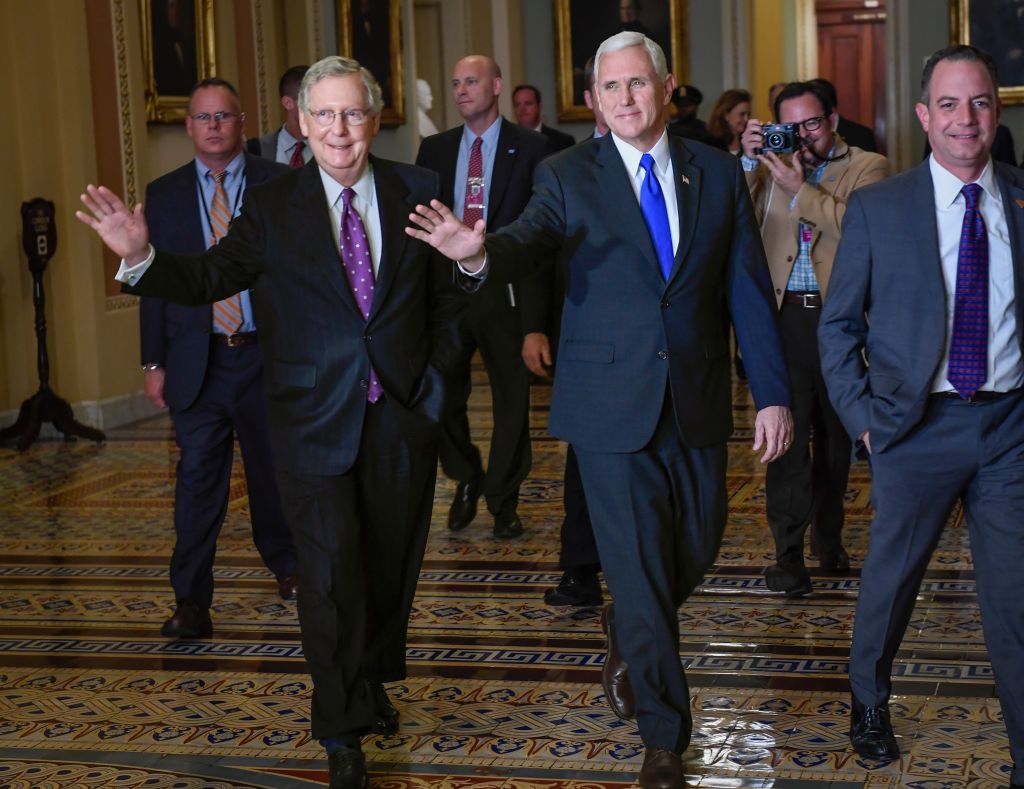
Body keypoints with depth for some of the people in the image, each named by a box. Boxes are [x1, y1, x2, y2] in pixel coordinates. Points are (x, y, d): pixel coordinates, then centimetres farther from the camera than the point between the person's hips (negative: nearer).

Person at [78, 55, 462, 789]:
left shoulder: (417, 191, 1)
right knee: (330, 572, -3)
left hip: (404, 412, 2)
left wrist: (437, 379, 1)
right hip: (316, 420, -2)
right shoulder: (273, 206, -3)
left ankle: (375, 680, 38)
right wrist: (142, 258, -24)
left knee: (392, 558, 14)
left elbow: (445, 297, 7)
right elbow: (209, 277, -7)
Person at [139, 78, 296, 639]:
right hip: (198, 361, 0)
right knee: (198, 479, -2)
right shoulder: (163, 195, 6)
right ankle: (191, 602, 3)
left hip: (268, 355, 0)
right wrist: (154, 362, 2)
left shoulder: (279, 186, 1)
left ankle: (284, 562, 36)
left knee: (274, 468, 12)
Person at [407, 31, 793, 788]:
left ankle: (627, 633, 48)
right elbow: (528, 243, -21)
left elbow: (750, 290, 4)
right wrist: (481, 252, -45)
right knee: (640, 568, 2)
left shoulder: (719, 174, 4)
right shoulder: (569, 176, -3)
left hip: (697, 402, 3)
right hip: (612, 404, -3)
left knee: (697, 548, 15)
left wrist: (773, 393, 0)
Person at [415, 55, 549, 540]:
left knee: (511, 399, 3)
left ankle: (503, 500, 16)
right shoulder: (434, 149, 10)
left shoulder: (529, 147, 0)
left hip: (504, 287, -3)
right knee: (442, 394, 5)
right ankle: (466, 481, 28)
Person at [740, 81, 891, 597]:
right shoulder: (773, 166, 13)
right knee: (788, 432, -5)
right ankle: (788, 552, -2)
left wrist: (799, 189, -16)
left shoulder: (868, 167, 3)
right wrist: (748, 161, -6)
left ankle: (829, 537, 28)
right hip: (785, 316, 1)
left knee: (837, 434, 12)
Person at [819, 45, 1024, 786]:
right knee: (891, 577, 13)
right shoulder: (877, 207, -1)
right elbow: (838, 324, 3)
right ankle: (869, 701, 39)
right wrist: (862, 416, -4)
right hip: (918, 424, 0)